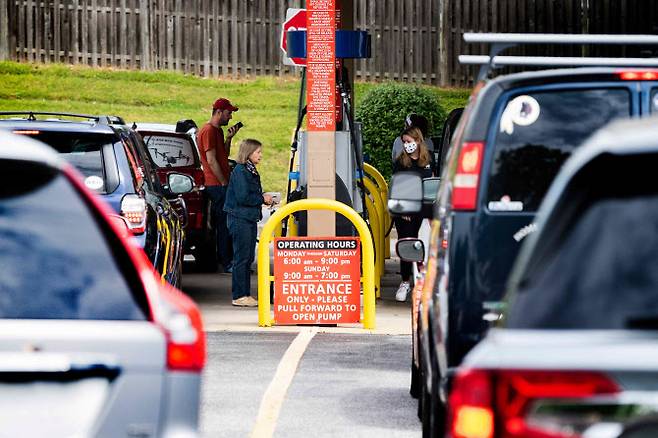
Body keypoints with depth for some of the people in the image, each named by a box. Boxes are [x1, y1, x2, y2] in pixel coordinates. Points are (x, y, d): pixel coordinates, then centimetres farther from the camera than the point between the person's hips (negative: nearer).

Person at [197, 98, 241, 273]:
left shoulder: (217, 130, 18)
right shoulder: (209, 131, -13)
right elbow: (211, 160, -18)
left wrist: (228, 138, 8)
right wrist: (224, 182, -15)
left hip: (221, 184, 10)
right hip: (217, 185, -10)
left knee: (227, 223, 10)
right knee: (224, 224, -8)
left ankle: (228, 259, 14)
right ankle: (226, 262, -6)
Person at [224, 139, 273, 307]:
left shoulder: (251, 172, 15)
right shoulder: (240, 171, -14)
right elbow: (243, 197, -21)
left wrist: (264, 199, 4)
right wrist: (262, 199, -11)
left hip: (250, 219, 10)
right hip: (240, 219, -10)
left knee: (248, 258, 11)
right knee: (241, 258, -7)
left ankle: (246, 295, 16)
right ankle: (239, 296, -5)